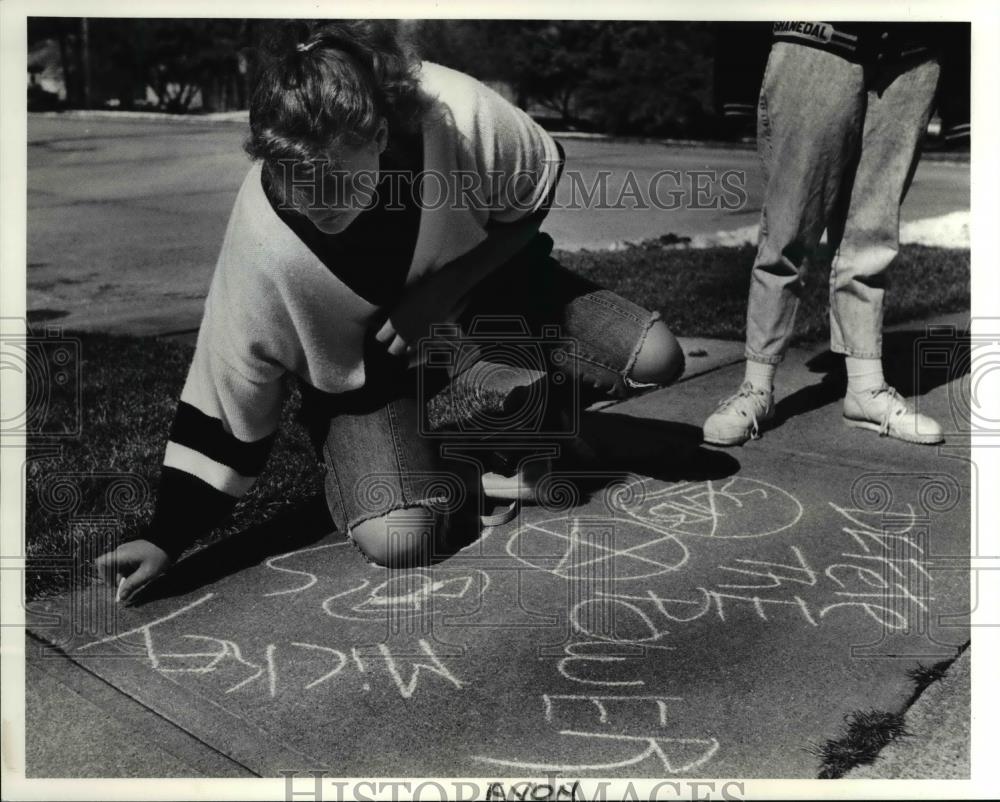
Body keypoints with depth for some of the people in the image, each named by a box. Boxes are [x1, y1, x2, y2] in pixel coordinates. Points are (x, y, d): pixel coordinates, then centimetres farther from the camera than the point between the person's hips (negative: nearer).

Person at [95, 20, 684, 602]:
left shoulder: (461, 114, -33)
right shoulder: (261, 237, -30)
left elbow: (537, 190, -10)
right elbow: (225, 389, -17)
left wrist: (444, 289, -24)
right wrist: (165, 540, -15)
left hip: (482, 285, 2)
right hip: (363, 371, -1)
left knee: (655, 357, -17)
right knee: (396, 543, -23)